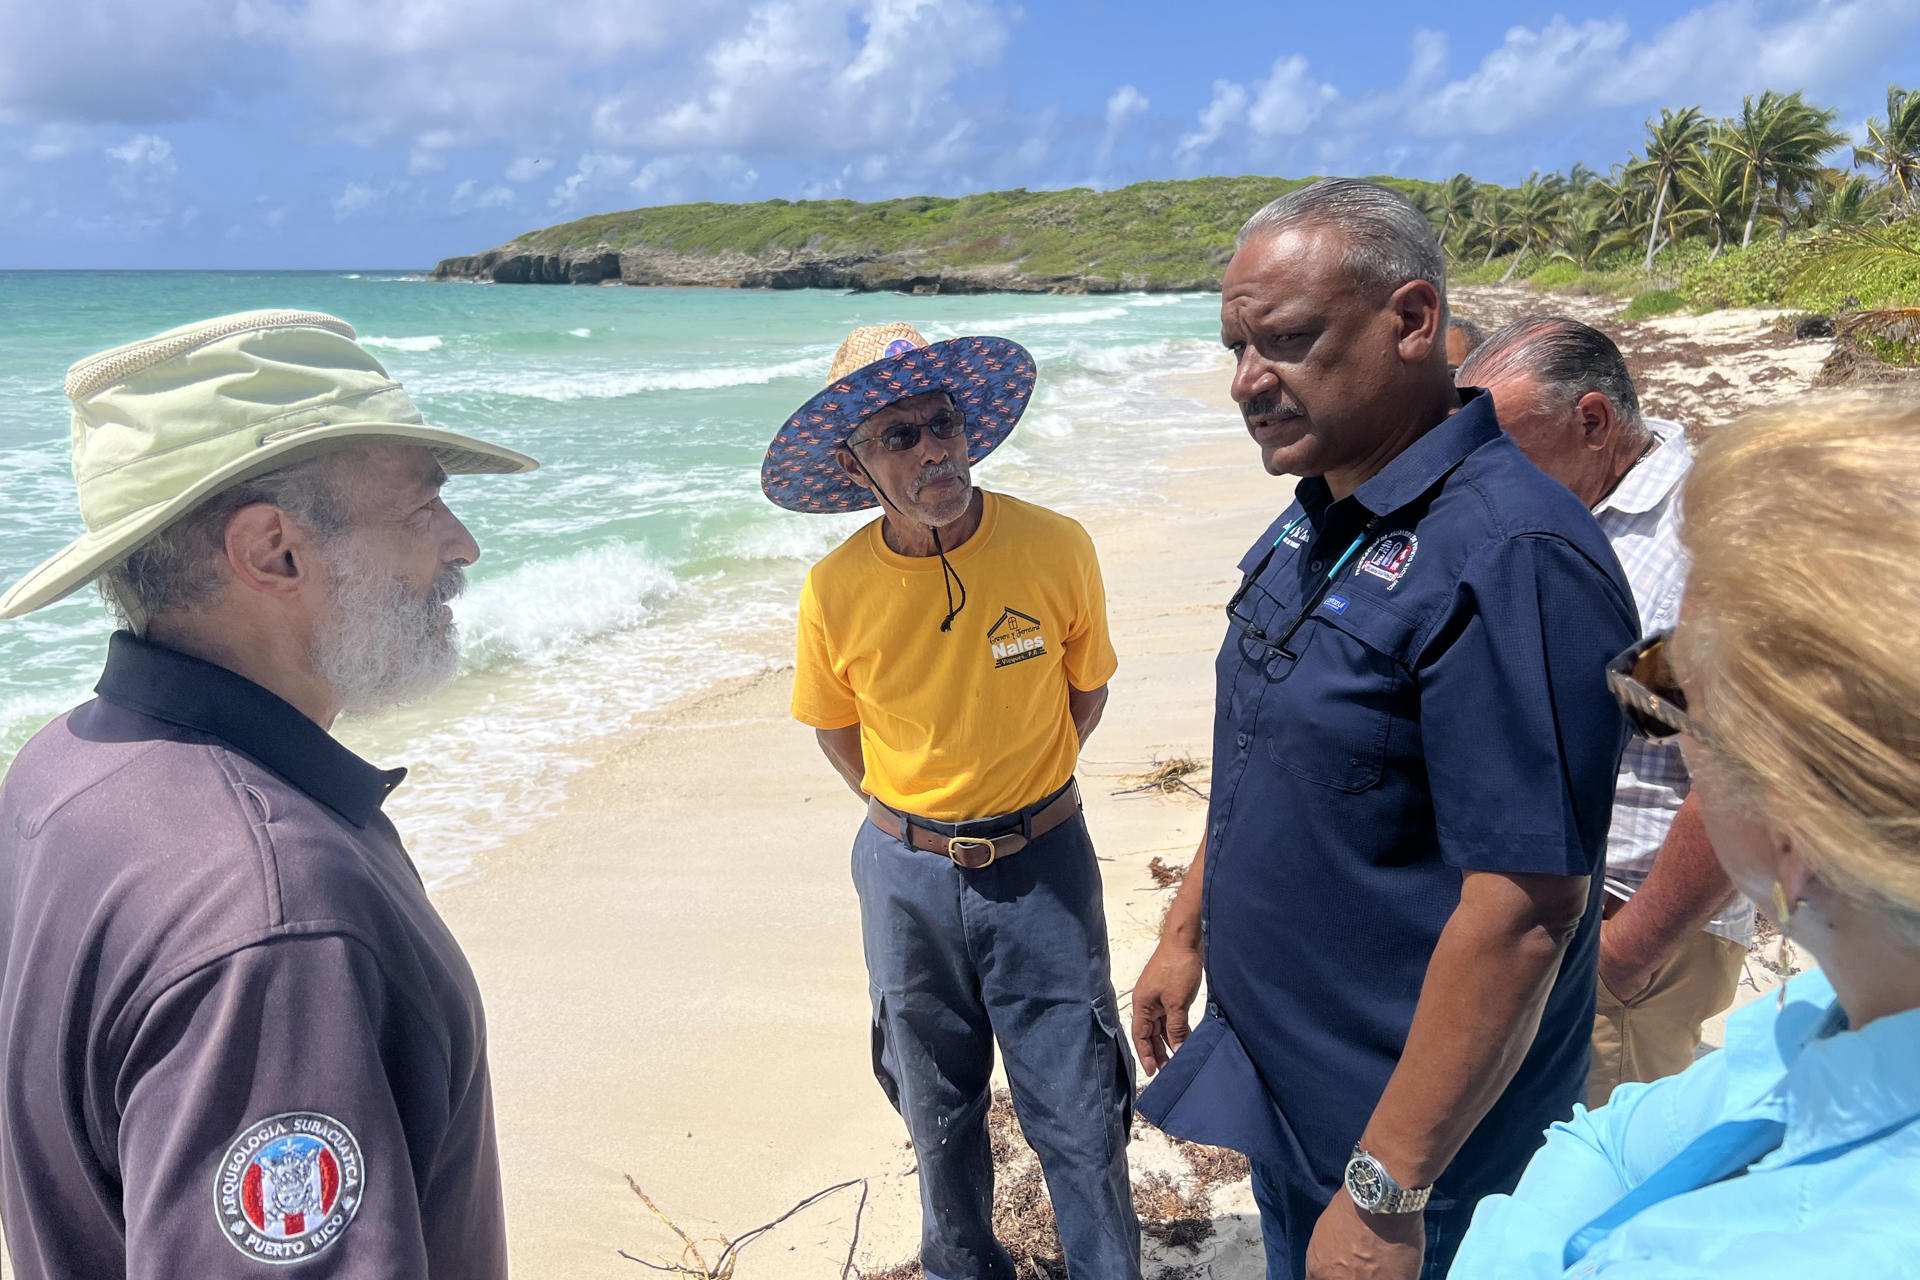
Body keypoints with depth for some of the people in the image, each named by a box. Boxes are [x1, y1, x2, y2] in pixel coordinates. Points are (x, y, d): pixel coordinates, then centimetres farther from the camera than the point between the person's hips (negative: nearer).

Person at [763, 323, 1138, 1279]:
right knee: (938, 1109, 19)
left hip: (1043, 865, -1)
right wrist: (906, 818, 5)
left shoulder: (1056, 548, -14)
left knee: (1079, 1112, 6)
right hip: (908, 876, 2)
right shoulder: (836, 589, -12)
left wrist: (1021, 800, 5)